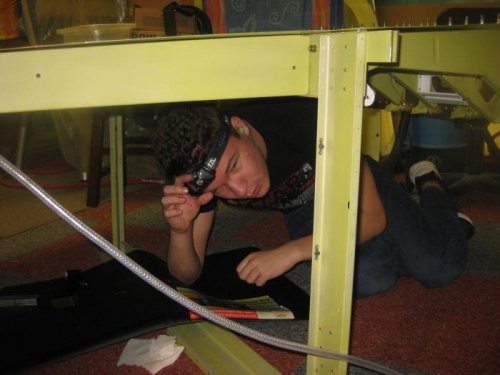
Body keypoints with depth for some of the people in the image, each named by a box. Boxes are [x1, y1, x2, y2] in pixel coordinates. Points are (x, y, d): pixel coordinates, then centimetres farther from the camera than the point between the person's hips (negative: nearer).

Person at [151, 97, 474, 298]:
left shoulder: (306, 120, -40)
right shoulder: (203, 166, -26)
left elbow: (371, 217, -32)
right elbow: (189, 274, -17)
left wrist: (292, 252, -42)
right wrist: (181, 231, -39)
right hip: (303, 209, 2)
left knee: (440, 267, -14)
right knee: (368, 280, -22)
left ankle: (428, 180, 17)